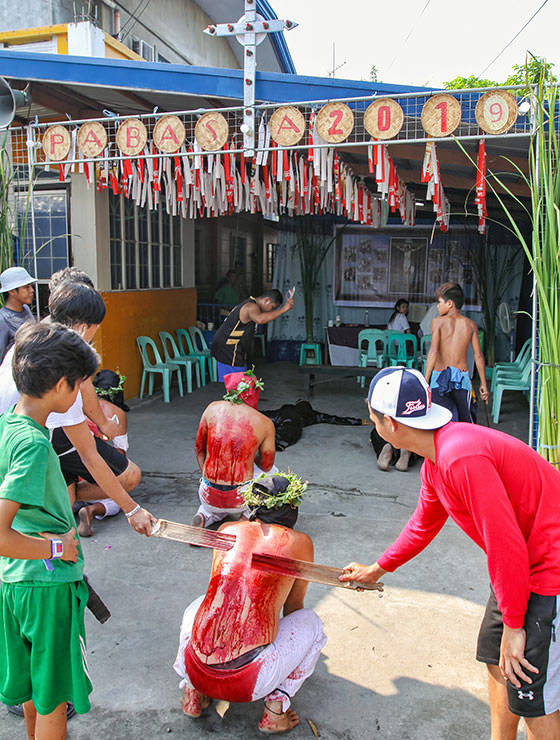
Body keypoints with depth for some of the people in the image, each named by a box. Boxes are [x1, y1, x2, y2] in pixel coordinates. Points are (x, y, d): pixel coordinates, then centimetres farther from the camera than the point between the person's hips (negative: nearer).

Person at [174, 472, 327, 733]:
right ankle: (276, 705, 8)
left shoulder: (227, 530, 9)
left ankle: (192, 690, 20)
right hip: (248, 684, -3)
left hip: (196, 670, 4)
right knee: (309, 621, 21)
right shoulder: (299, 542, 2)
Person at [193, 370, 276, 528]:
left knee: (217, 510, 40)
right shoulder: (265, 423, -7)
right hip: (241, 499, -3)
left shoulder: (213, 408, 0)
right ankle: (246, 515, 11)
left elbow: (199, 449, 10)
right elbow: (266, 466, 6)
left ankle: (204, 516, 7)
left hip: (208, 496, 3)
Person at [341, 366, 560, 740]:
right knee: (497, 660, 20)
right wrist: (378, 568, 28)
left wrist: (513, 625, -15)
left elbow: (506, 545, -26)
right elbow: (424, 524, 19)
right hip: (526, 566, 10)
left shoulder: (462, 457, -29)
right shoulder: (436, 459, 4)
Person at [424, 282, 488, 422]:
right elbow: (478, 356, 7)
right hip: (462, 377, 3)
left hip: (440, 378, -3)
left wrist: (425, 381, -13)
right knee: (465, 420, 17)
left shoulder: (438, 321, -2)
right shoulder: (471, 325, 7)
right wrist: (483, 384, 14)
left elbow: (433, 352, -12)